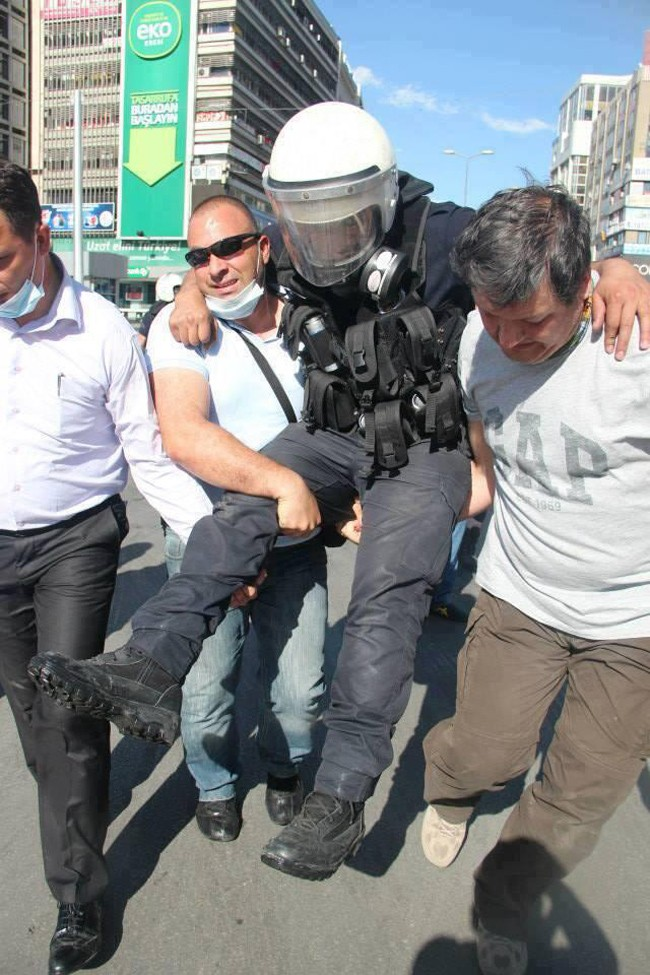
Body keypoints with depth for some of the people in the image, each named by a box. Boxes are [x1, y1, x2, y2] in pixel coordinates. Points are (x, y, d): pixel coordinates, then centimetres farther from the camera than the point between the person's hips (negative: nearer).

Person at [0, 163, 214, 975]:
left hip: (75, 541, -3)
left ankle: (78, 897, 13)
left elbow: (148, 457, -7)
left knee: (67, 712, -5)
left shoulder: (103, 330, -11)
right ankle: (75, 800, 44)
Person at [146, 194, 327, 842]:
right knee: (206, 694, 10)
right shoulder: (180, 327, -9)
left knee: (300, 693, 10)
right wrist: (284, 482, -35)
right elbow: (182, 435, -27)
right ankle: (214, 785, 43)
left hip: (295, 544, 3)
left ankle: (283, 768, 44)